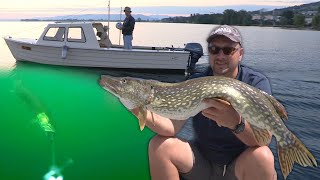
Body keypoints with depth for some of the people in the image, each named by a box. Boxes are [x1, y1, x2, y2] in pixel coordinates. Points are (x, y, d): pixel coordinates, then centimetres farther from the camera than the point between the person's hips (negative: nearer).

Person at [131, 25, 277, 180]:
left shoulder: (257, 83, -13)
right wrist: (144, 113, -36)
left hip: (242, 165, -2)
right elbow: (172, 126, -16)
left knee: (261, 156, -33)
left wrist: (237, 123, -48)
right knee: (160, 145, -18)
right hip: (202, 160, 3)